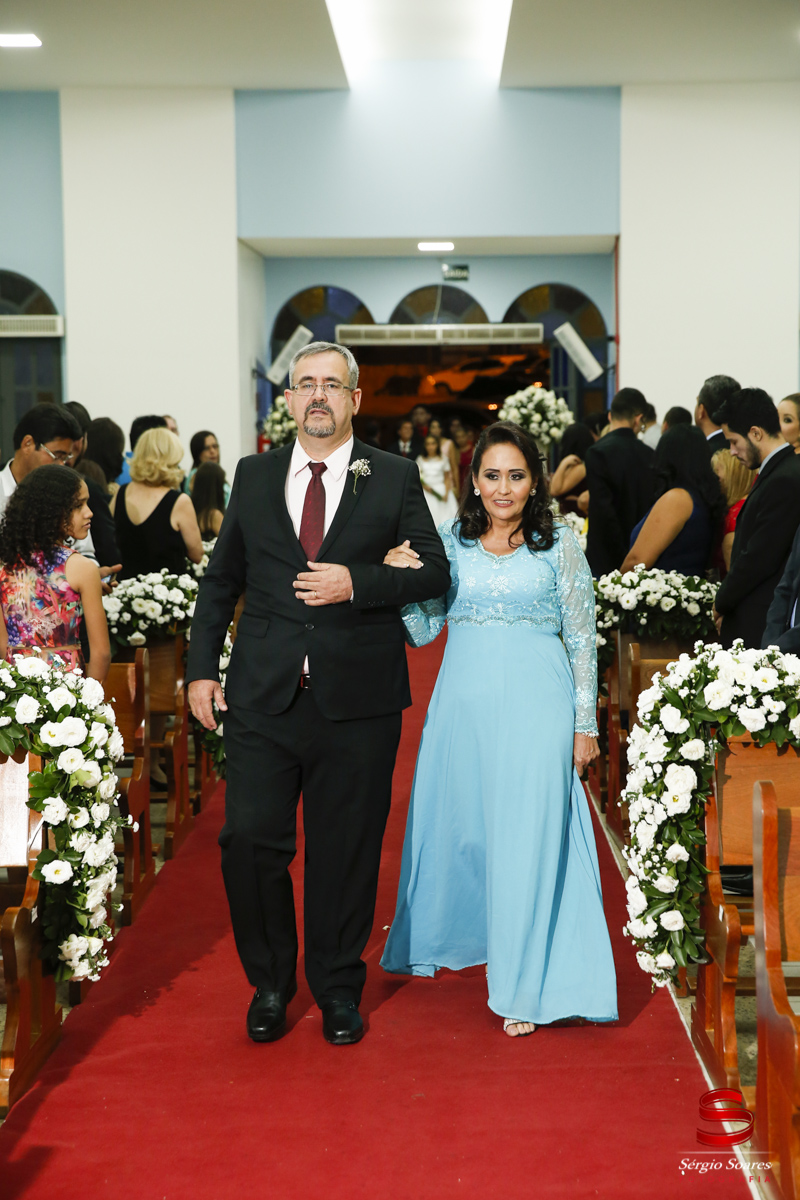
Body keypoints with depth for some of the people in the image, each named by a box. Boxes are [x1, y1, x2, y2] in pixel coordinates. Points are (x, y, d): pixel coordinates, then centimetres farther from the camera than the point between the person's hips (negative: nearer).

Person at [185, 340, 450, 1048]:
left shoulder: (395, 478, 5)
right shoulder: (254, 476, 11)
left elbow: (435, 572, 0)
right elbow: (221, 579, 15)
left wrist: (356, 583, -14)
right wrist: (202, 667, 7)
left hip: (358, 701, -1)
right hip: (263, 697, 2)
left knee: (346, 852, 7)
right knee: (249, 839, -3)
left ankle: (339, 990, 25)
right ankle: (270, 983, 19)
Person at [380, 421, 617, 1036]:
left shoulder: (560, 546, 0)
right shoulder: (449, 541, 7)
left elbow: (582, 639, 3)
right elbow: (422, 632, 8)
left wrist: (584, 723, 0)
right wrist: (403, 578, -10)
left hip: (535, 706, -3)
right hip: (462, 702, 3)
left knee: (526, 837, -4)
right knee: (453, 825, 14)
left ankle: (522, 989, 4)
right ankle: (445, 936, 41)